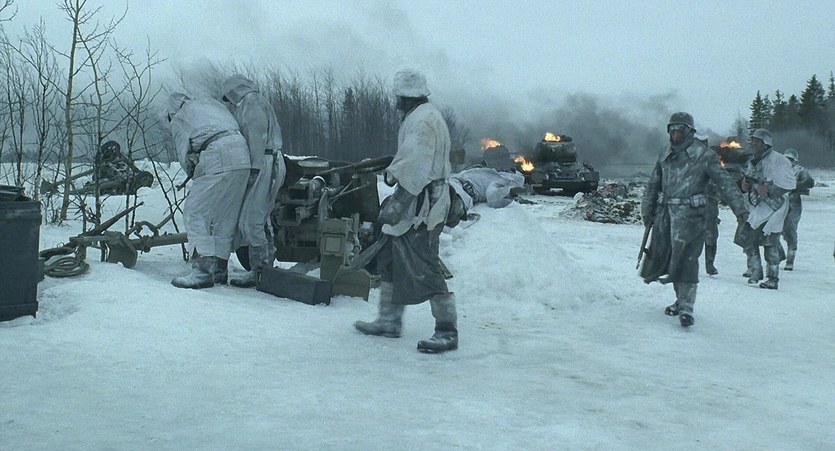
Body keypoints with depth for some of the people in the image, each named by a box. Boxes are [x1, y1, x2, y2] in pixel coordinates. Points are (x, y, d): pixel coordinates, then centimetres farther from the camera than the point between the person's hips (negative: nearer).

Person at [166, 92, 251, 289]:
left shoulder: (178, 120, 12)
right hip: (243, 156, 7)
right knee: (227, 216, 14)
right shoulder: (211, 103, 30)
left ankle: (203, 270, -8)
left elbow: (185, 156, 5)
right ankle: (220, 269, 19)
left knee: (194, 212, 0)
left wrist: (194, 176, 24)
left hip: (217, 158, -7)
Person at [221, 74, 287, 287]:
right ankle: (266, 268, 18)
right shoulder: (245, 106, 26)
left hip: (263, 165, -11)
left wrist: (254, 168, -20)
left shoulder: (251, 101, -5)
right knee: (261, 220, 13)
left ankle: (259, 270, -10)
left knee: (250, 220, -12)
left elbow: (258, 137, -16)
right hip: (271, 166, 11)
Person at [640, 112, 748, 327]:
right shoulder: (665, 156, 12)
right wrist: (647, 212, 16)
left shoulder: (704, 155, -5)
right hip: (665, 213, 6)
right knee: (663, 256, 9)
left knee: (685, 259, -10)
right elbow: (652, 185, 20)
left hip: (690, 215, -6)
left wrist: (740, 208, -16)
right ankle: (682, 299, 24)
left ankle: (686, 307, -5)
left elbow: (725, 183, -9)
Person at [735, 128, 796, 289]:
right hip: (755, 207, 8)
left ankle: (773, 278, 1)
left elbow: (790, 183, -13)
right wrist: (745, 186, 4)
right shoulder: (753, 162, 16)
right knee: (746, 239, 5)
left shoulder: (778, 160, -10)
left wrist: (769, 190, -22)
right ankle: (755, 270, 17)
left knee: (770, 243, -8)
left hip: (773, 206, -8)